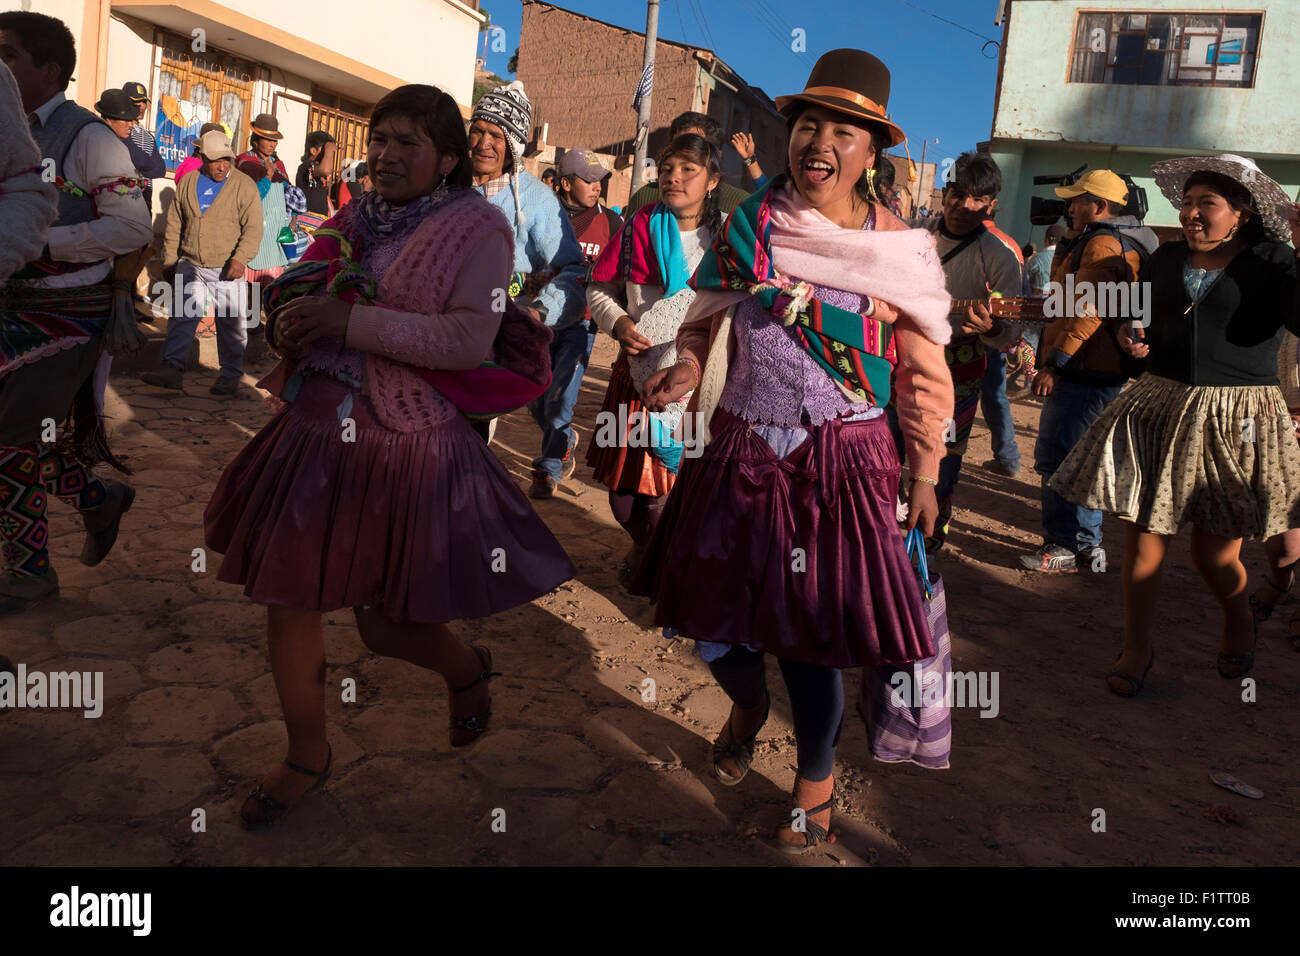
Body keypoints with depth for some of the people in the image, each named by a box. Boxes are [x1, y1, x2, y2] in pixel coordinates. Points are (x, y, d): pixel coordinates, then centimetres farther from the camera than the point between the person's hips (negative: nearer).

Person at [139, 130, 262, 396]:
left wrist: (240, 258, -21)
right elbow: (174, 224, 15)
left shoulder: (244, 185, -3)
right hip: (191, 266, 3)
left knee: (231, 324, 3)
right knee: (181, 317, 0)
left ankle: (231, 376, 14)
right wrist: (169, 259, 12)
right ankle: (172, 369, 3)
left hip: (228, 270, -3)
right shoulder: (188, 183, 9)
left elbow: (253, 227, -9)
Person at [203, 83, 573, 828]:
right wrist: (288, 325, -1)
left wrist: (351, 321, -22)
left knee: (386, 623, 4)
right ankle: (309, 754, 31)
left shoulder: (478, 227, -7)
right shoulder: (355, 219, 10)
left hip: (406, 444, -6)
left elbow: (469, 341, -20)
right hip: (315, 431, 6)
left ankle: (469, 671, 40)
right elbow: (299, 301, 23)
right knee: (286, 594, 9)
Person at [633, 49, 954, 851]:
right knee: (714, 615, 11)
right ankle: (749, 704, 47)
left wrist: (925, 471, 2)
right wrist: (687, 368, -9)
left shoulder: (900, 248, -1)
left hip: (841, 463, -2)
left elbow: (925, 372, 4)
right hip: (740, 453, 3)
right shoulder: (750, 225, 3)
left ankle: (818, 779, 30)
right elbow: (708, 321, 10)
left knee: (810, 633, 1)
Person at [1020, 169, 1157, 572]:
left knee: (1056, 456, -8)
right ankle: (1087, 543, 24)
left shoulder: (1103, 245, -16)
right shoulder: (1121, 242, 21)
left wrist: (1054, 364, -25)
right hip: (1102, 372, 12)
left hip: (1084, 372, -12)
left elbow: (1088, 312, -25)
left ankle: (1065, 547, -1)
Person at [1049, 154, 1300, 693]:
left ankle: (1239, 621, 38)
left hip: (1237, 420, -3)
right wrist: (1130, 335, 3)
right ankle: (1137, 649, 18)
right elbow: (1134, 313, 24)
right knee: (1144, 537, 2)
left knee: (1215, 555, 4)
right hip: (1158, 408, 4)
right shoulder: (1167, 259, 10)